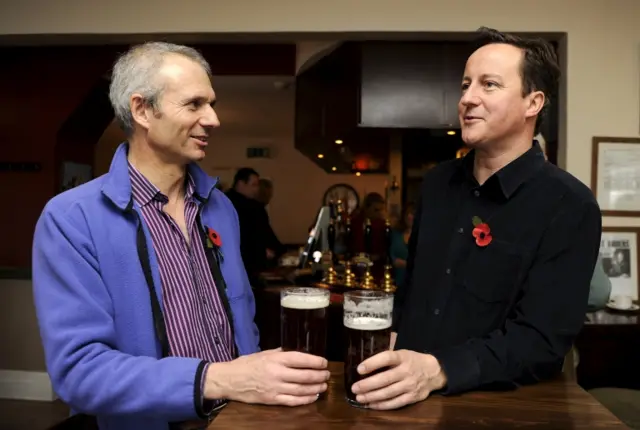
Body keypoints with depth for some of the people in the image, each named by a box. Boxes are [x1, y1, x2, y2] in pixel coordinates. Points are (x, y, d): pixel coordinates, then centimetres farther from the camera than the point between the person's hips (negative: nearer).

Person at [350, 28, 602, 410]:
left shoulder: (570, 208, -11)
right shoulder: (438, 182, 5)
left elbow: (542, 339, -18)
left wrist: (436, 371, -31)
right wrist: (390, 344, 1)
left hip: (498, 403, -3)